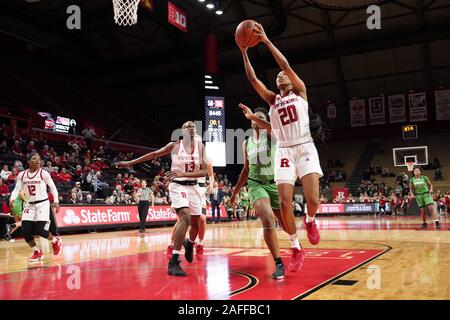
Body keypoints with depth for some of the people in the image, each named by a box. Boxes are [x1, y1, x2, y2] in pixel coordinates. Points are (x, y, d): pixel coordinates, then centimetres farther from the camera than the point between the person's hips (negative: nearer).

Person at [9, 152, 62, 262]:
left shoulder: (44, 173, -7)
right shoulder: (22, 175, 2)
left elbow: (53, 188, -2)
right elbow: (17, 189, 4)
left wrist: (56, 201, -10)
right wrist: (12, 199, -15)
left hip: (42, 204, -4)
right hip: (30, 205, 4)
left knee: (39, 229, -13)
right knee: (25, 231, -5)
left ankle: (56, 241, 17)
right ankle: (37, 252, 14)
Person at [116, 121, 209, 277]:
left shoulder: (200, 146, -1)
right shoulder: (175, 145, -6)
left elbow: (204, 171, -8)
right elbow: (154, 154, 4)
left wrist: (183, 174, -22)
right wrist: (130, 162, 5)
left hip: (193, 186, 4)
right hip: (178, 186, -4)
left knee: (196, 223, 11)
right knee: (185, 218, -25)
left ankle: (189, 243, 47)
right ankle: (173, 262, -23)